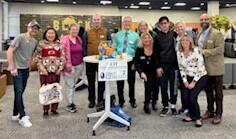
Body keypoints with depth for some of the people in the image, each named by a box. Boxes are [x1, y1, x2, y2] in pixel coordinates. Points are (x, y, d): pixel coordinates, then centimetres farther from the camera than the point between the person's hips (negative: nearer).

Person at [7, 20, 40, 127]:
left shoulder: (35, 42, 7)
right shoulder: (20, 37, -13)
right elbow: (9, 52, -16)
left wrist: (29, 66, 13)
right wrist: (13, 67, -17)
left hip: (26, 69, 7)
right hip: (17, 69, -7)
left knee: (20, 92, 12)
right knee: (19, 92, -8)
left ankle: (15, 114, 23)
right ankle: (22, 117, -4)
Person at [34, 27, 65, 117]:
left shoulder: (59, 44, 9)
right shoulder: (41, 44, 2)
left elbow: (62, 57, 9)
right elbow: (37, 57, -1)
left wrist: (60, 67, -1)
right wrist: (41, 67, -10)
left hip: (56, 70, 3)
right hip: (45, 70, -3)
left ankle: (54, 108, 20)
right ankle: (45, 110, 10)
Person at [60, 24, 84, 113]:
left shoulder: (79, 39, 11)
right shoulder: (64, 40, -8)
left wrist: (82, 64, 17)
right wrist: (66, 64, -13)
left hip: (79, 65, 6)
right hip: (69, 66, -6)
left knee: (73, 84, 13)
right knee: (69, 85, -1)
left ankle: (70, 101, 24)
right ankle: (70, 104, 6)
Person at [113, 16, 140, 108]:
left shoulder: (135, 36, 1)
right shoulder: (117, 35, 6)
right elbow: (114, 49, 6)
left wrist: (135, 62, -10)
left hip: (131, 61, -1)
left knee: (131, 82, 10)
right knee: (120, 82, 7)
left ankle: (132, 101, 25)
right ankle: (121, 101, 22)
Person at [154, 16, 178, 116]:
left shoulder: (174, 34, 3)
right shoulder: (157, 37, 3)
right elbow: (156, 53, 1)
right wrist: (158, 67, -5)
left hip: (173, 64, 0)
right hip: (162, 65, 0)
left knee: (173, 86, 5)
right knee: (163, 87, 5)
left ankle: (173, 105, 19)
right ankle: (165, 106, 16)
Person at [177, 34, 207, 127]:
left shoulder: (196, 51, -16)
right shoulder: (179, 53, 0)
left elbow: (201, 68, -16)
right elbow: (181, 68, 7)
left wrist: (193, 82, -16)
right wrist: (185, 81, -3)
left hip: (201, 77, -5)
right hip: (189, 78, 5)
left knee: (192, 97, -18)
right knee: (185, 97, -11)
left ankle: (198, 118, 4)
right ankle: (191, 115, 16)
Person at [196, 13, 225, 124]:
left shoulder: (217, 34, -11)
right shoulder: (199, 35, 12)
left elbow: (220, 49, -20)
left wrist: (204, 52, -22)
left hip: (215, 68, -6)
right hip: (204, 68, 6)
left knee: (218, 92, 5)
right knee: (208, 91, 16)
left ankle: (218, 114, 16)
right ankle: (210, 111, 29)